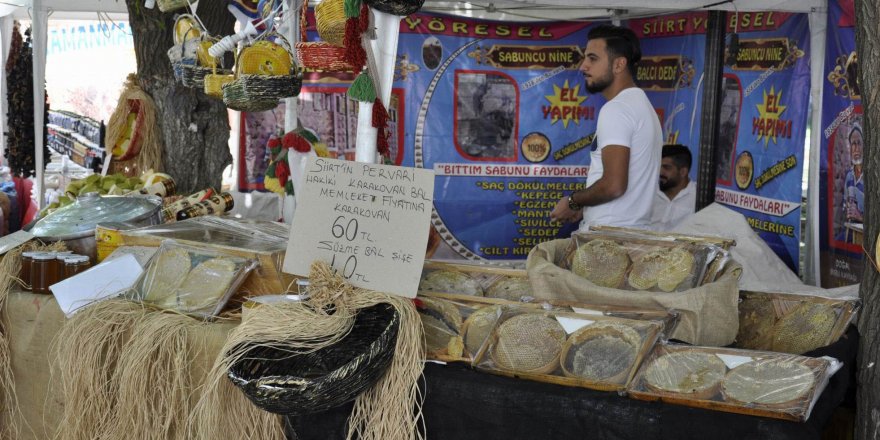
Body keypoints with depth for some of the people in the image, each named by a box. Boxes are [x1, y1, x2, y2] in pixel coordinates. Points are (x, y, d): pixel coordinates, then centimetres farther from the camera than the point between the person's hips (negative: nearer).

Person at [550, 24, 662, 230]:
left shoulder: (616, 109, -13)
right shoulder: (641, 104, 19)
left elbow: (614, 185, -21)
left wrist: (573, 202, -5)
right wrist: (584, 209, 16)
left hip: (607, 236, -10)